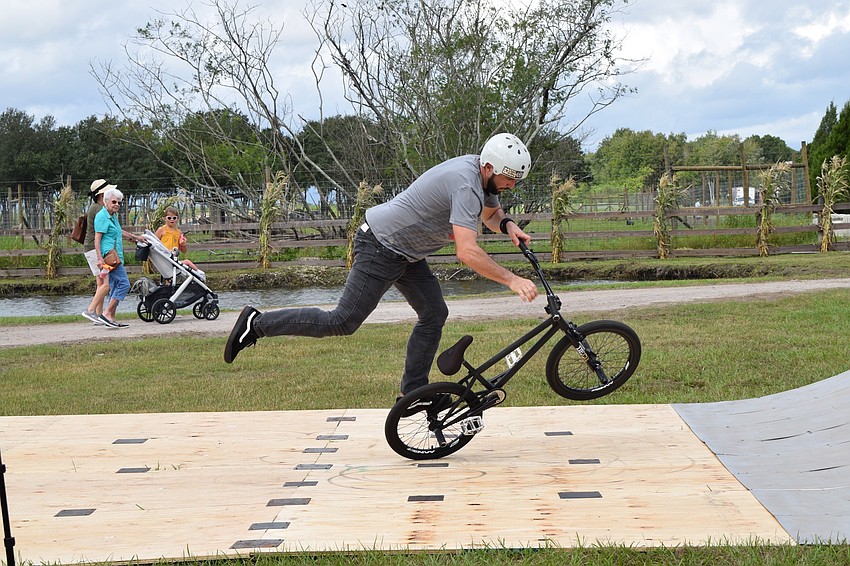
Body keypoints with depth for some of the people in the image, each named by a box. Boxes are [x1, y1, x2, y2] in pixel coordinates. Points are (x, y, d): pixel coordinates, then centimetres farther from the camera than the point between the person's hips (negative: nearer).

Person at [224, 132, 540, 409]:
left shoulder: (482, 174, 3)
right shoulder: (466, 186, -28)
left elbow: (490, 213, 26)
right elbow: (467, 252, -36)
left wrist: (507, 225, 3)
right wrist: (512, 280, -34)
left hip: (406, 252, 10)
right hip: (381, 247, -10)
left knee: (434, 314, 8)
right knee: (344, 322, -8)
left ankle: (413, 394, 16)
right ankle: (258, 324, 0)